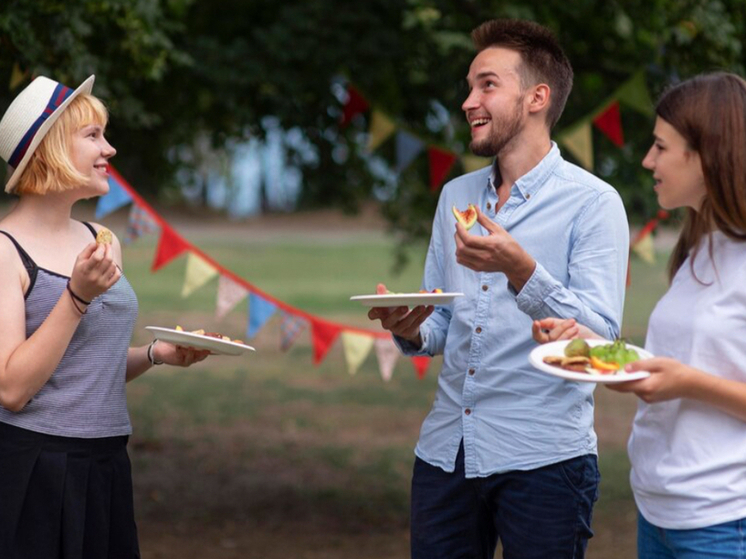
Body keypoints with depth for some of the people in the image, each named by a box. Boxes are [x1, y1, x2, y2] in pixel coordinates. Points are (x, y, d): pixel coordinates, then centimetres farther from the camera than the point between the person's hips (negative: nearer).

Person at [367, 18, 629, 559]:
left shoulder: (592, 202, -5)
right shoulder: (456, 197, 14)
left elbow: (601, 336, -14)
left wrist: (522, 272, -27)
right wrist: (411, 330, -7)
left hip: (543, 457, -5)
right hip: (446, 450, 5)